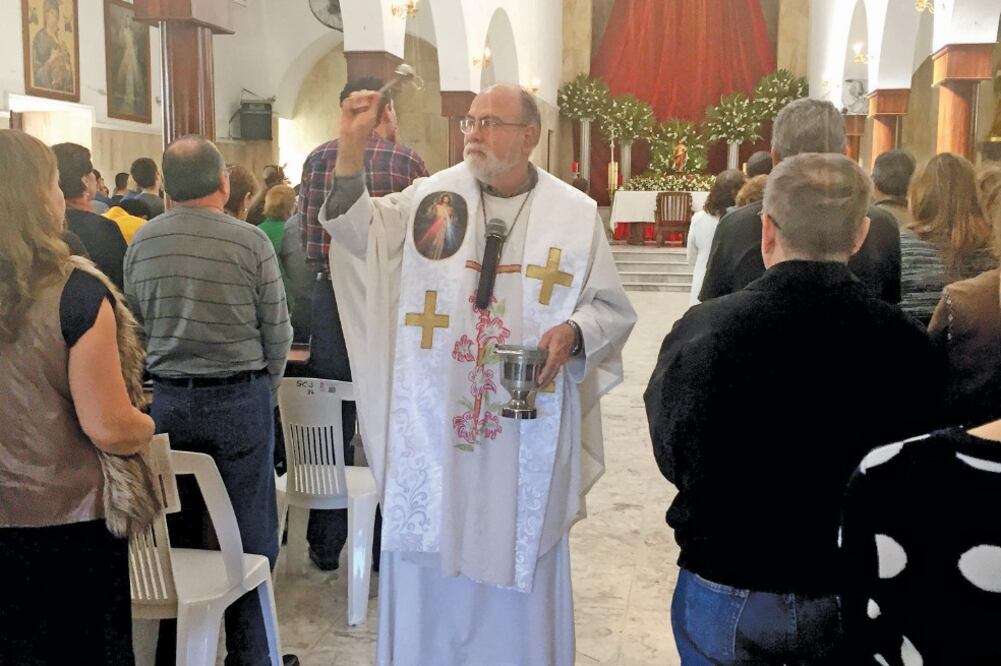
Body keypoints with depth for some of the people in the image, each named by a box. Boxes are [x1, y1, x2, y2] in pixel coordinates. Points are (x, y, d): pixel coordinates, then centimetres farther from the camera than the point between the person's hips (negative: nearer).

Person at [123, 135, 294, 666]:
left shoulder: (142, 242, -1)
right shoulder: (250, 241, -11)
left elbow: (135, 324, 6)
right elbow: (277, 331, -6)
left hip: (168, 399, 4)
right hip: (240, 399, -3)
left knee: (177, 530, 14)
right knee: (249, 532, 7)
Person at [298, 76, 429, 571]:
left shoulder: (318, 158, 3)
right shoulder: (407, 162, -6)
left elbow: (306, 237, 6)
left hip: (332, 297, 3)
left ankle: (326, 545, 19)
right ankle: (385, 543, 17)